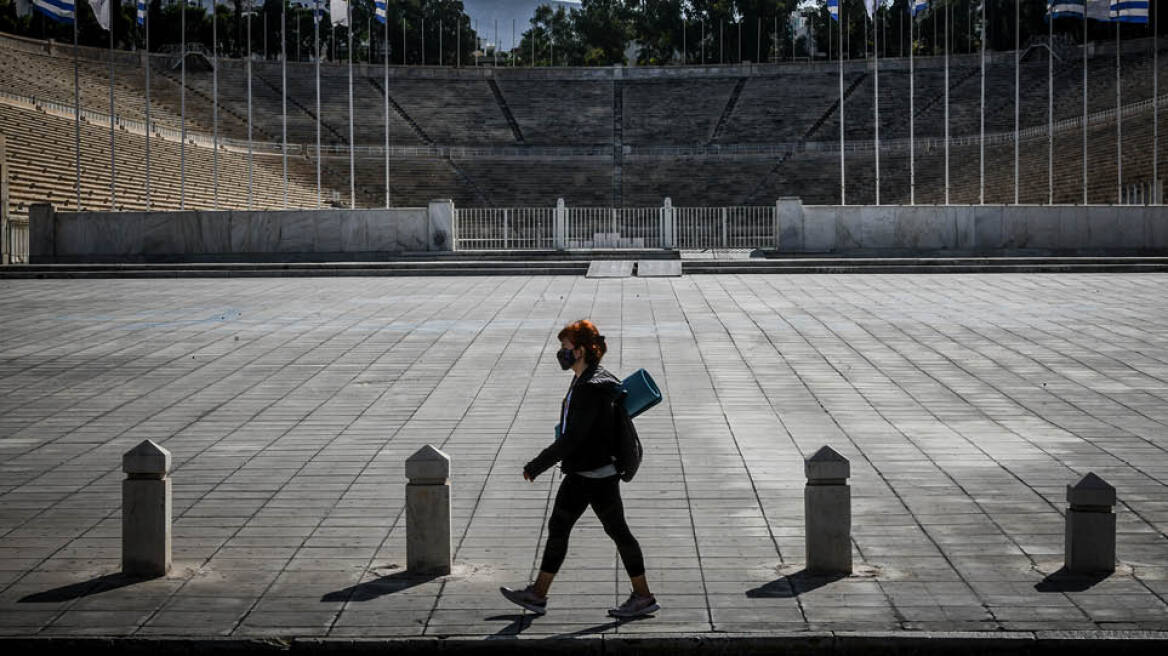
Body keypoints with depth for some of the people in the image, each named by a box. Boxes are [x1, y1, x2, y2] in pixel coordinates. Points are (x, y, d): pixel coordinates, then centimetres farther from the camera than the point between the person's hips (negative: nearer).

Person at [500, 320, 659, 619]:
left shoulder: (592, 389, -23)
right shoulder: (583, 381, 8)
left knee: (617, 531, 0)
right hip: (580, 473, 10)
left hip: (598, 476, -10)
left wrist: (538, 465, -20)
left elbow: (572, 438, -25)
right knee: (558, 527, 12)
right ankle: (538, 595, 18)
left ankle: (644, 597, 12)